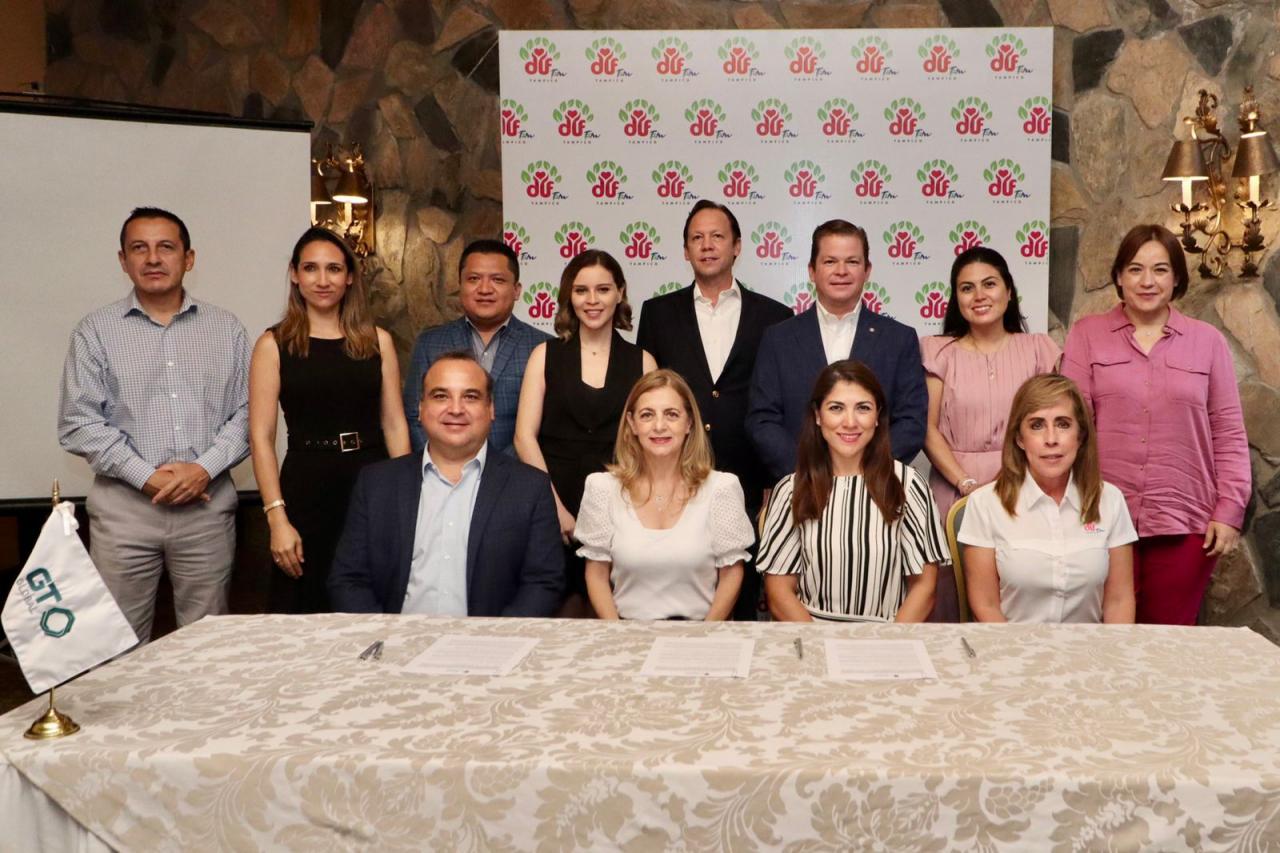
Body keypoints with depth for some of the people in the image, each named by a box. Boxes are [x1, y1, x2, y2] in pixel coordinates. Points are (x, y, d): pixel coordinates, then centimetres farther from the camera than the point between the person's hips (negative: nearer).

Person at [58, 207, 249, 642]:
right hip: (124, 504, -1)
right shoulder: (95, 331, 4)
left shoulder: (226, 329, 8)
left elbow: (247, 412, 4)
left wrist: (205, 467, -10)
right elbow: (78, 423, -2)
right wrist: (147, 476, -10)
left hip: (207, 504, 1)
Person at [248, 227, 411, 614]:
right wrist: (277, 518, -11)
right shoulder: (274, 344, 0)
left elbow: (394, 424, 6)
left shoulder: (377, 340, 7)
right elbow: (261, 437, -3)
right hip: (306, 488, -2)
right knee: (305, 610, 6)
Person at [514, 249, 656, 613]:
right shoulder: (546, 355, 6)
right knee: (561, 612, 2)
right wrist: (556, 506, -8)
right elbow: (525, 436, 0)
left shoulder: (641, 361, 7)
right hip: (553, 506, 0)